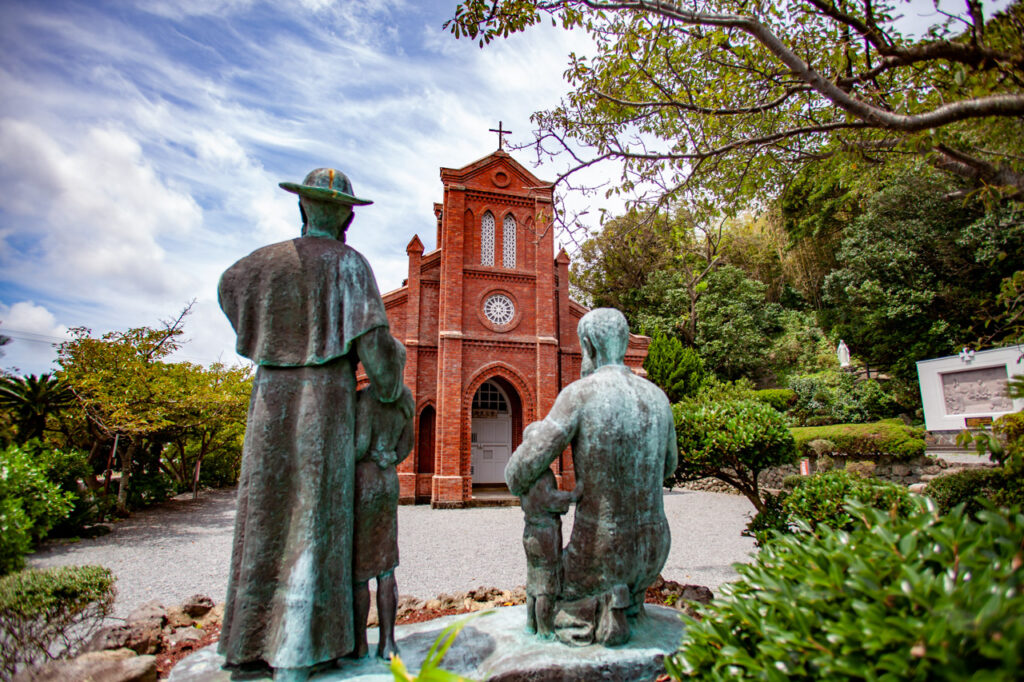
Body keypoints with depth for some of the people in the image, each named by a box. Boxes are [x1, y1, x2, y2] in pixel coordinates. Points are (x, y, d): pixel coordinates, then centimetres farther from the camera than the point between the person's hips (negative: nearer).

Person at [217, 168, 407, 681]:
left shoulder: (268, 259, 10)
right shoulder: (349, 263, -3)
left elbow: (229, 285, 31)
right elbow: (372, 336, -12)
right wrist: (388, 386, 4)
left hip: (271, 400, 4)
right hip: (325, 403, -4)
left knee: (264, 518, 12)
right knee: (312, 524, -1)